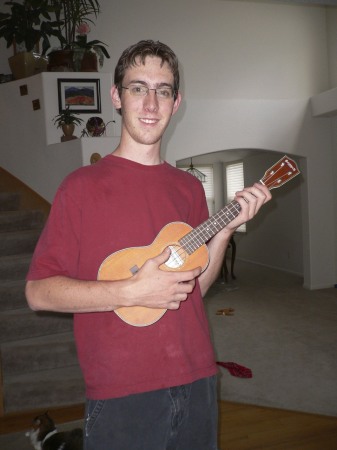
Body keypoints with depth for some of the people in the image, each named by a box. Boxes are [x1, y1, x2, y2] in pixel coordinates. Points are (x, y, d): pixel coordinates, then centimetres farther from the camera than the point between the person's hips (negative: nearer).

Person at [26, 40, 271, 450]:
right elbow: (38, 291, -10)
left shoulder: (189, 188, 7)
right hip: (120, 394, -4)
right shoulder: (83, 185, -8)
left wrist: (226, 229, -3)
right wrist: (131, 291, -20)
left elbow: (193, 286, 11)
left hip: (197, 383, 5)